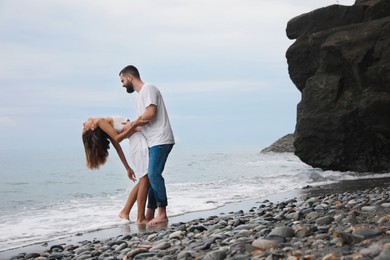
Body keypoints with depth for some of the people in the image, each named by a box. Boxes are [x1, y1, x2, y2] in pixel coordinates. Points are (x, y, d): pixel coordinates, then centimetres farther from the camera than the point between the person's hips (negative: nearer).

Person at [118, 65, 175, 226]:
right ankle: (149, 215, 11)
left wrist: (132, 125, -10)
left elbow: (150, 113, -19)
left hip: (160, 140, -10)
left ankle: (162, 214, -15)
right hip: (153, 142, 10)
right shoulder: (140, 94, 22)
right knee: (151, 176, 8)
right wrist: (131, 128, 7)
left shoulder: (148, 89, -7)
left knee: (154, 174, -17)